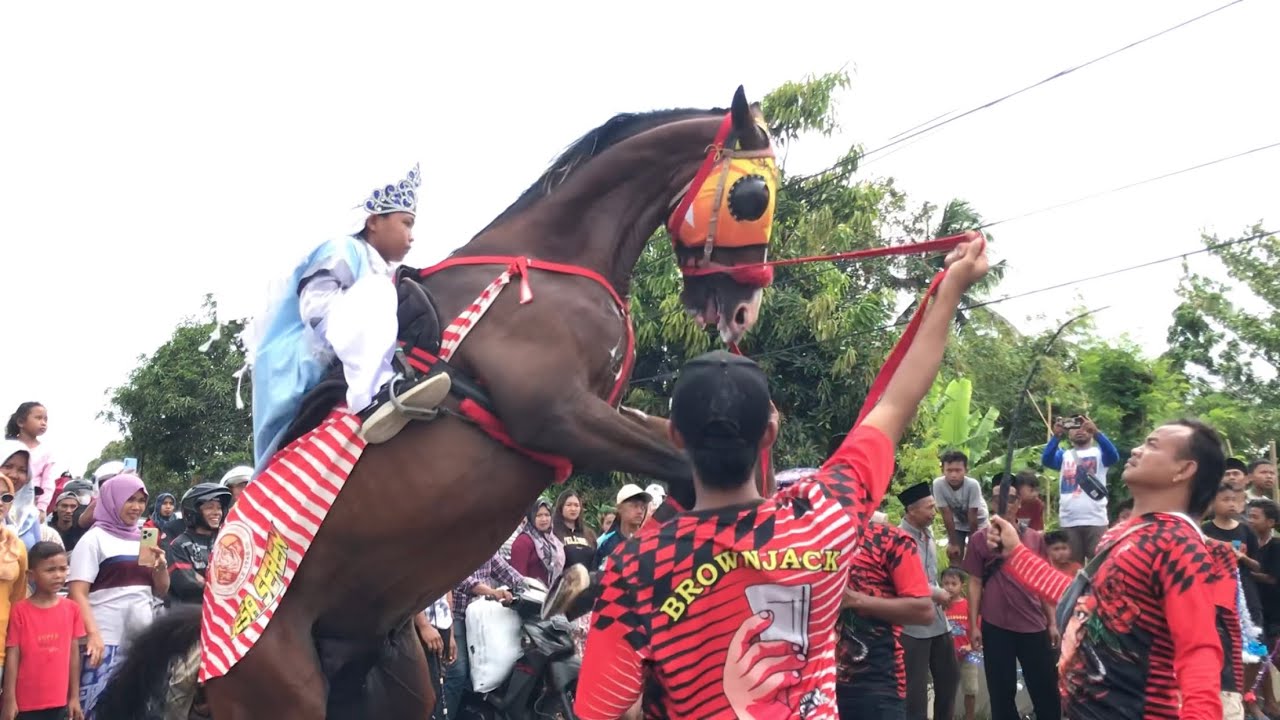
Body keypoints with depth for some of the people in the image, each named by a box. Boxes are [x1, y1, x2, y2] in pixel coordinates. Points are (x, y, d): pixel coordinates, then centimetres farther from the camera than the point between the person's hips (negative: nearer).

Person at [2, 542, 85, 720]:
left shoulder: (71, 609, 1)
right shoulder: (20, 611, -7)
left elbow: (74, 653, 5)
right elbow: (12, 656, -6)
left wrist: (75, 696, 6)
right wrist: (9, 699, -7)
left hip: (59, 700, 3)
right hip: (27, 701, -3)